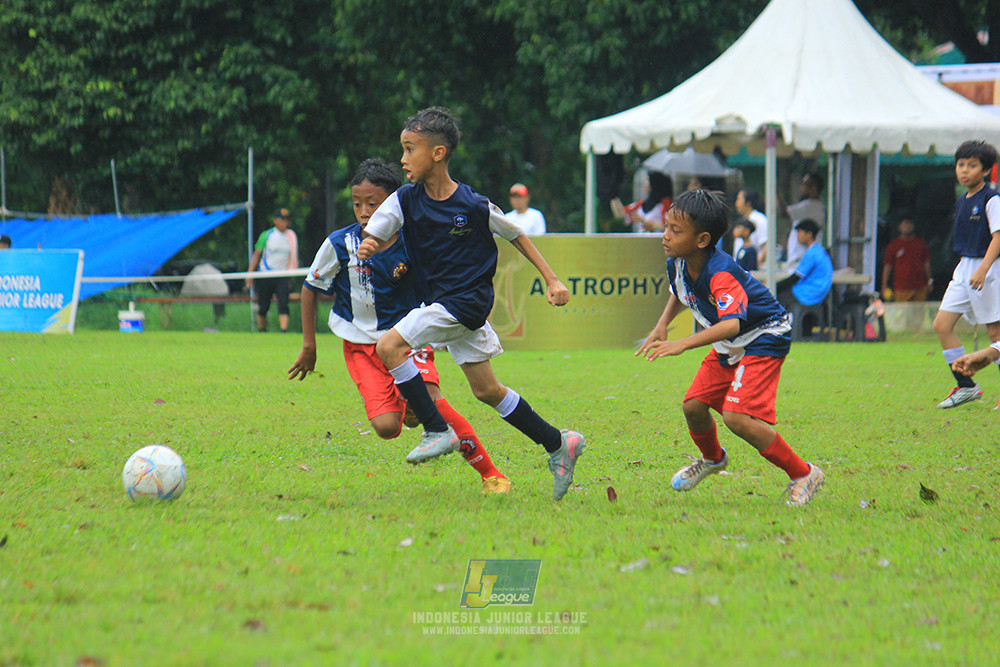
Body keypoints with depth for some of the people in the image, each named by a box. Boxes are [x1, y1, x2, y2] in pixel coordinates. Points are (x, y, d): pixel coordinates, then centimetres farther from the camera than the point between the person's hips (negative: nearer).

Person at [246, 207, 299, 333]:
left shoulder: (291, 236, 9)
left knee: (283, 304, -15)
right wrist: (250, 274, -5)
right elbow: (256, 255, 3)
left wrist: (290, 278, 16)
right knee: (263, 307, 3)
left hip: (282, 277, 1)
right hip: (265, 276, -1)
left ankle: (284, 330, -23)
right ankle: (262, 331, 19)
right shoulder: (266, 235, 1)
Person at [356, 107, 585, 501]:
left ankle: (437, 430, -13)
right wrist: (368, 246, -32)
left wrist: (552, 280, 0)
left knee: (389, 347, -19)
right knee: (486, 390, 11)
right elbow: (375, 234, -7)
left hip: (467, 301, -6)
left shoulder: (473, 206, -12)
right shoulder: (406, 200, 0)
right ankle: (558, 445, 21)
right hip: (438, 302, 6)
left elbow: (515, 235, 1)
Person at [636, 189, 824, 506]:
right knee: (694, 406, 4)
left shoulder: (720, 274, -34)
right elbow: (678, 295, 20)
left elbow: (731, 324, -48)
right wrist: (662, 326, 3)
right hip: (728, 348, 9)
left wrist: (683, 344, -56)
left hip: (763, 340, -9)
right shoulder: (677, 265, -6)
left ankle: (803, 474, -8)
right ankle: (713, 458, 39)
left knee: (737, 417, -22)